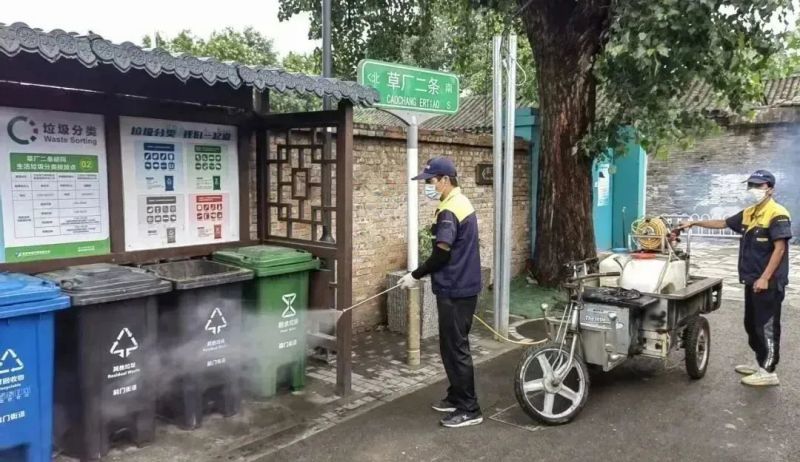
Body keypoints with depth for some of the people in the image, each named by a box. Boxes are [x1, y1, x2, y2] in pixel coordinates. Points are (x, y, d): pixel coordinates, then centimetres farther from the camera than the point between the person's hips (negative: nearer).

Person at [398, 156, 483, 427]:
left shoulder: (449, 210, -18)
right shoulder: (461, 203, 14)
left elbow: (441, 254, -20)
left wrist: (415, 276, -9)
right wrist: (424, 274, 17)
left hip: (455, 291, -10)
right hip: (462, 286, 10)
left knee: (456, 349, -2)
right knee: (452, 346, 17)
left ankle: (469, 409, 6)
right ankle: (457, 397, 28)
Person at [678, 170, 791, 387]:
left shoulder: (777, 214, -14)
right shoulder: (748, 213, 12)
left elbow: (780, 248, -18)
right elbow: (722, 223, 25)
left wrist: (764, 279, -21)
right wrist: (694, 223, 21)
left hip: (768, 283, -9)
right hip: (752, 281, 9)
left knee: (767, 326, -3)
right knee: (752, 325, 15)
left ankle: (768, 372, 5)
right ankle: (761, 363, 27)